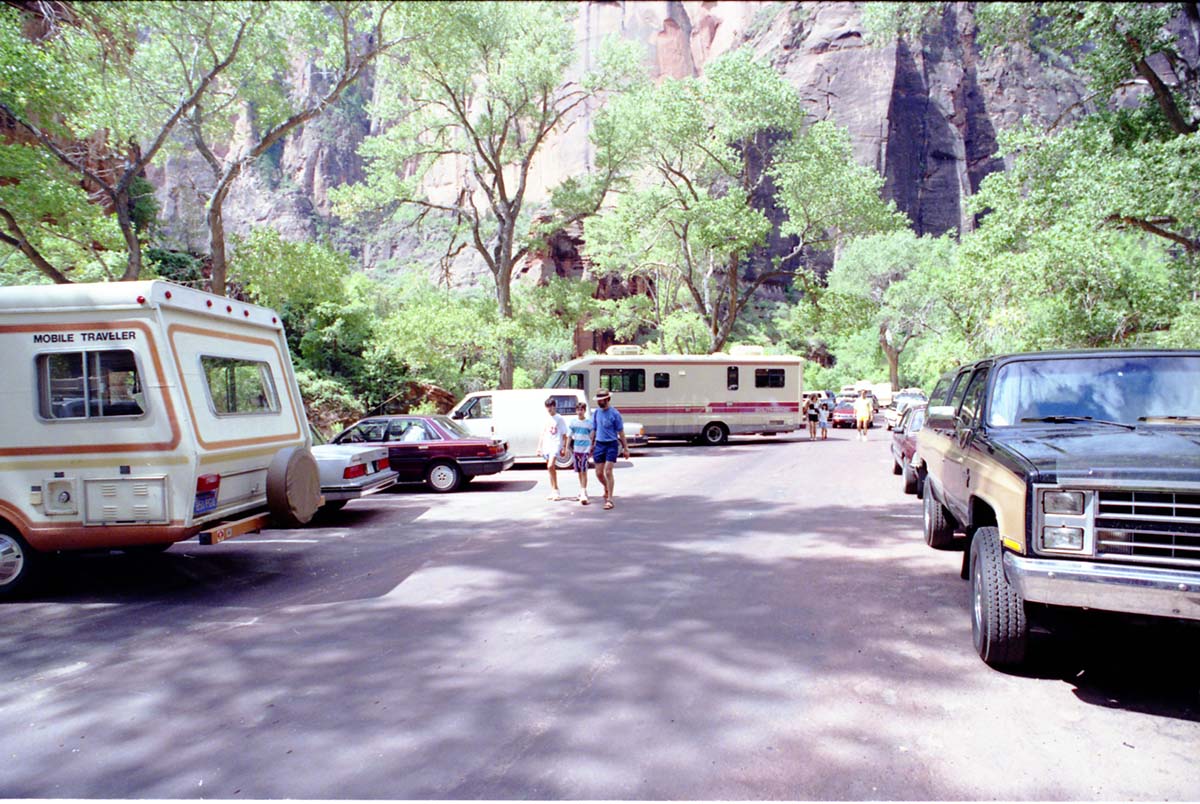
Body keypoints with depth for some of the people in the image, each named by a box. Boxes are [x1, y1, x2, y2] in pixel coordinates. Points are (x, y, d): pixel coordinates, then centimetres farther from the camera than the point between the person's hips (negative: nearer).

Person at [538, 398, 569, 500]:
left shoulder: (560, 419, -2)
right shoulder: (545, 418, 11)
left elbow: (564, 435, -2)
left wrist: (564, 448, -7)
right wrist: (539, 446, 13)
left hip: (556, 445, -6)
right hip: (546, 446, 6)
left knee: (550, 466, -21)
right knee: (550, 468, 9)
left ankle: (556, 489, -11)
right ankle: (553, 491, 15)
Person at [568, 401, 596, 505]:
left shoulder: (589, 422, -3)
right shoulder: (573, 422, 8)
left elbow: (592, 437, -1)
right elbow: (571, 436, 13)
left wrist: (592, 448, -6)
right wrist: (570, 448, 11)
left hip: (585, 449, -4)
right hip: (576, 449, 4)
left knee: (584, 471, -10)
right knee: (579, 471, 12)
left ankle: (583, 493, -13)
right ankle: (582, 490, 26)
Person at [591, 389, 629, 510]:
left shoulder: (614, 413, -8)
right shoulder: (596, 413, 7)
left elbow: (620, 432, -4)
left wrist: (625, 448, -4)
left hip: (611, 444, -5)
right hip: (599, 444, 5)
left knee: (608, 472, -12)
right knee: (599, 473, 8)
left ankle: (609, 500, -7)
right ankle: (607, 489, 38)